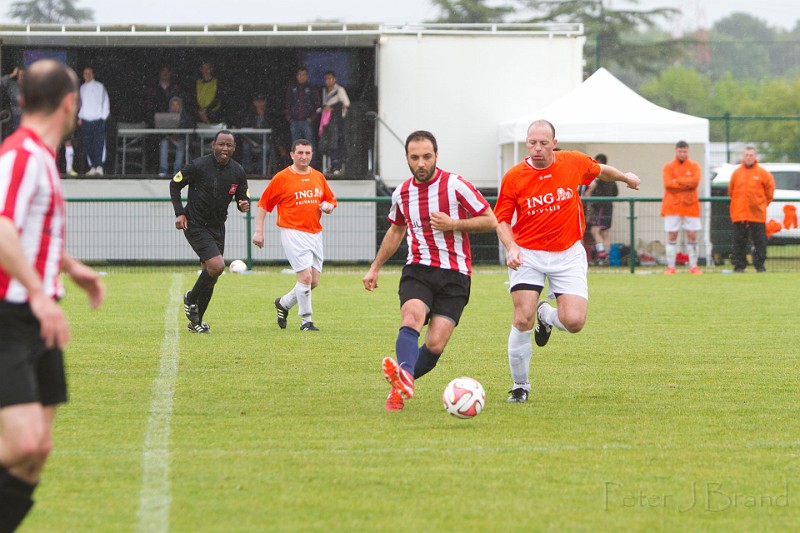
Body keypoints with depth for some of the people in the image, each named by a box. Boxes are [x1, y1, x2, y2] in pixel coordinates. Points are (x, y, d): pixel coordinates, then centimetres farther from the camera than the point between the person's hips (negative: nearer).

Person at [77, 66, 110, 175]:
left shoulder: (99, 87, 3)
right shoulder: (82, 88, 14)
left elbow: (105, 102, 3)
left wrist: (103, 117, -4)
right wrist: (79, 117, 11)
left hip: (98, 120, -4)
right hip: (85, 121, 4)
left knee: (99, 143, -15)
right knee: (87, 145, 1)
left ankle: (99, 166, -20)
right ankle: (92, 167, 8)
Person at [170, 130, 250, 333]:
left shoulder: (238, 172, 1)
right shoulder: (198, 165, -13)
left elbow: (243, 197, 10)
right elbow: (174, 185, -2)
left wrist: (244, 204, -15)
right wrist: (180, 213, -10)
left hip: (217, 227, 6)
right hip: (195, 225, -6)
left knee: (209, 273, 8)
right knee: (217, 266, -20)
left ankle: (196, 321, 22)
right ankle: (191, 299, 5)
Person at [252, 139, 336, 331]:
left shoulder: (318, 177, 11)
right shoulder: (281, 178, -4)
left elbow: (331, 200, 24)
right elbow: (263, 205, 1)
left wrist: (328, 206, -1)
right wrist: (259, 231, -4)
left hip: (315, 234, 6)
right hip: (293, 234, -6)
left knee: (314, 281, 6)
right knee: (306, 276, -15)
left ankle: (283, 303, 29)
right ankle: (306, 321, -2)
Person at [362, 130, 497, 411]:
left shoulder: (455, 186, -5)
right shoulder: (402, 193, 9)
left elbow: (490, 220, -1)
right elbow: (396, 231, 28)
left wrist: (453, 224, -13)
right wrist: (375, 268, 30)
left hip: (454, 274, -2)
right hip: (418, 270, 2)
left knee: (436, 344, -12)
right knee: (412, 317, -30)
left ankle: (399, 387, 9)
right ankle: (405, 377, -53)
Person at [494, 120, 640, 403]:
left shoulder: (574, 162, -5)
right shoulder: (514, 177, -9)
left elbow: (600, 170, 19)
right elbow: (502, 219, 0)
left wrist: (624, 177, 34)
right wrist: (511, 247, -18)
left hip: (567, 255, 1)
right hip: (528, 254, -1)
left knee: (574, 322, -14)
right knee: (523, 320, -15)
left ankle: (546, 314, 25)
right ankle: (520, 386, 4)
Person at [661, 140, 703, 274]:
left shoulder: (694, 166, 7)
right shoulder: (668, 167, 5)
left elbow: (695, 181, -11)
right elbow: (668, 184, -11)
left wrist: (677, 181, -10)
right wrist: (686, 183, -11)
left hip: (690, 207, 1)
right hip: (672, 207, -1)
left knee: (692, 236, 0)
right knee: (671, 236, -2)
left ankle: (693, 266, 5)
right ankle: (670, 267, -1)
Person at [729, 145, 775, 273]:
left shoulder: (763, 173, 1)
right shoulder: (736, 173, 6)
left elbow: (769, 190, 9)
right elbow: (731, 191, 14)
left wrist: (762, 204, 11)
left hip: (757, 213, -1)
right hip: (739, 214, 1)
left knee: (760, 241, -2)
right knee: (739, 241, 2)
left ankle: (760, 265, 5)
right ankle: (739, 265, 7)